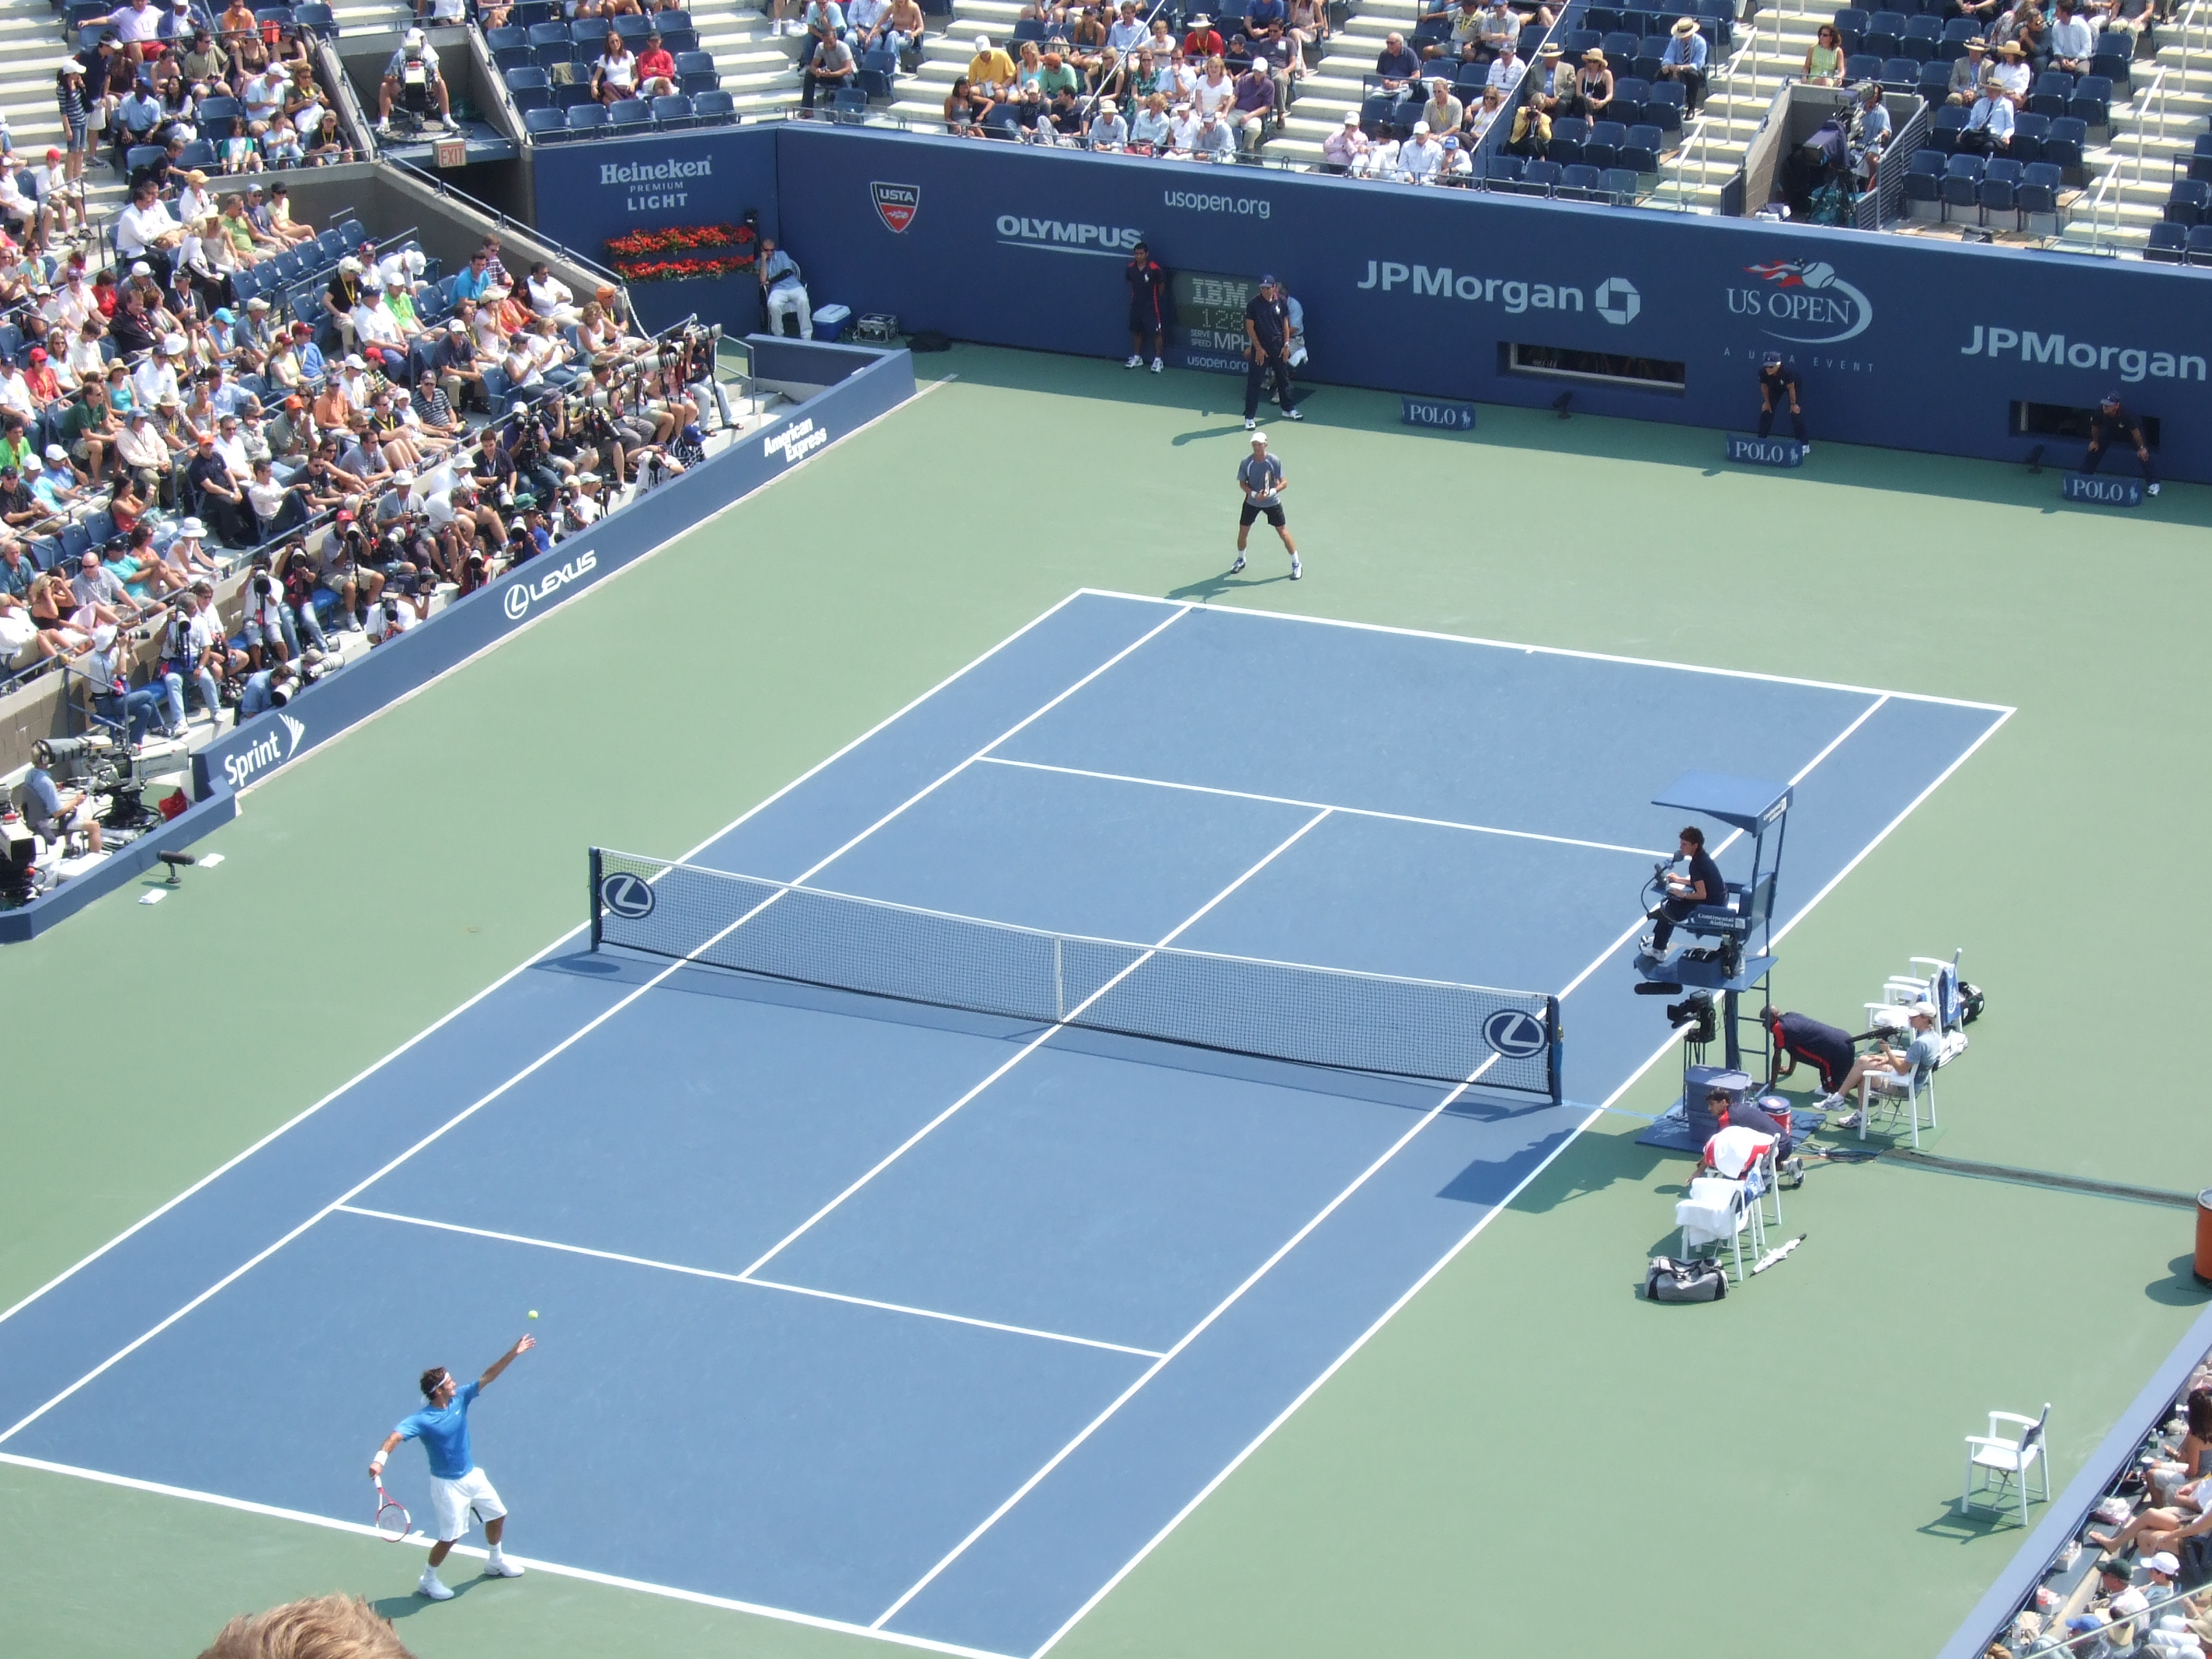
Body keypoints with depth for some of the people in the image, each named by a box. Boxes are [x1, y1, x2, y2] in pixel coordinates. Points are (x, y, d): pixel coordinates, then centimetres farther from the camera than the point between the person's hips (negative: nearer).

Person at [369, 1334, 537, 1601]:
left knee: (497, 1515, 20)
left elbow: (487, 1377, -6)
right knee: (451, 1537, -2)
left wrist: (513, 1354, -15)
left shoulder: (460, 1398, -8)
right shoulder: (422, 1421, -26)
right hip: (448, 1484, -7)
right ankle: (428, 1580, 21)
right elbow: (396, 1436, -39)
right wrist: (379, 1459, -58)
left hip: (472, 1475, 7)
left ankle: (495, 1562, 46)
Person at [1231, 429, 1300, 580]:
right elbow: (1242, 483, -4)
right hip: (1252, 502, 2)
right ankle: (1240, 560, 35)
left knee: (1283, 532, -2)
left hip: (1272, 501, -2)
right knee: (1243, 531, 9)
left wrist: (1271, 492, -31)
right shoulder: (1246, 463, -15)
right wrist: (1254, 494, -21)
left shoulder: (1274, 461, -18)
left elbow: (1284, 483, -14)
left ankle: (1296, 564, 10)